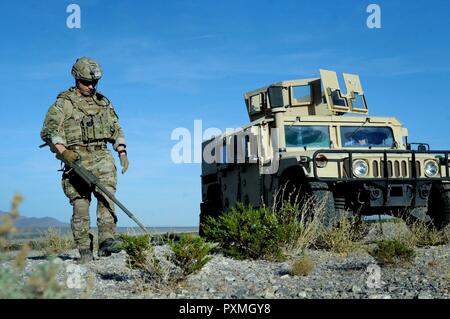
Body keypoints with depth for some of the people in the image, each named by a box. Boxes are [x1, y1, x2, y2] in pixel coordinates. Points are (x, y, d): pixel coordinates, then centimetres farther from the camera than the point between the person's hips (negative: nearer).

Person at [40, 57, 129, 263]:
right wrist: (64, 152, -17)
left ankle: (107, 240, -24)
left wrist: (122, 152, 10)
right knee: (80, 205, -3)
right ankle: (84, 250, 2)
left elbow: (116, 129, 22)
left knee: (106, 196, -18)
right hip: (76, 159, -3)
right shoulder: (63, 103, 4)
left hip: (102, 157, 3)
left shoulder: (103, 102, 18)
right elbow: (49, 130, -4)